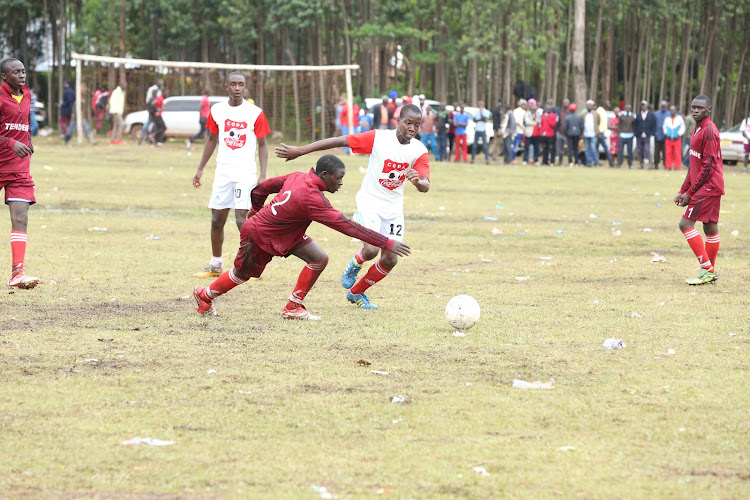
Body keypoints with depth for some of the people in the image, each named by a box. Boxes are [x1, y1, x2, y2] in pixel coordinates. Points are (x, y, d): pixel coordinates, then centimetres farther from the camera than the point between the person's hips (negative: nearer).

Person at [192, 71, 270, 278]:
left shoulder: (255, 113, -5)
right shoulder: (216, 110, 5)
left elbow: (262, 145, -1)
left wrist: (263, 175, -9)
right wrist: (200, 169, 16)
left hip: (246, 173, -4)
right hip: (223, 172, 4)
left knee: (241, 218, -13)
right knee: (217, 220, 7)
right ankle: (215, 266, 21)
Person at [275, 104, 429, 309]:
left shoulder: (420, 151, -7)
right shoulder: (378, 138, -16)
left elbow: (425, 186, -15)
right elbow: (338, 141, -14)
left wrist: (418, 181, -42)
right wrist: (299, 151, -15)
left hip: (393, 208, 4)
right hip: (369, 202, -4)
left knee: (390, 260, -1)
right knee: (371, 249, -26)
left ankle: (356, 292, 24)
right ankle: (354, 265, 12)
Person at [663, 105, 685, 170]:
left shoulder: (679, 118, 1)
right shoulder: (667, 119, 7)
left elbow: (682, 127, 6)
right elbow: (664, 126, 20)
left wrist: (679, 134, -4)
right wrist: (665, 133, 7)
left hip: (677, 139, -2)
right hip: (668, 139, 2)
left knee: (677, 154, -3)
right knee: (668, 153, -1)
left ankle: (677, 167, 1)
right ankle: (668, 166, 5)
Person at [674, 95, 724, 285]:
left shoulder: (709, 131, -16)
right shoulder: (698, 130, 15)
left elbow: (708, 166, -19)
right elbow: (694, 165, 21)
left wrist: (690, 193, -16)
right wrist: (683, 190, 16)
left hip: (708, 186, -10)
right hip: (713, 187, 10)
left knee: (686, 223, -12)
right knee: (710, 228, 12)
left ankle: (707, 269, -11)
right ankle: (710, 272, 18)